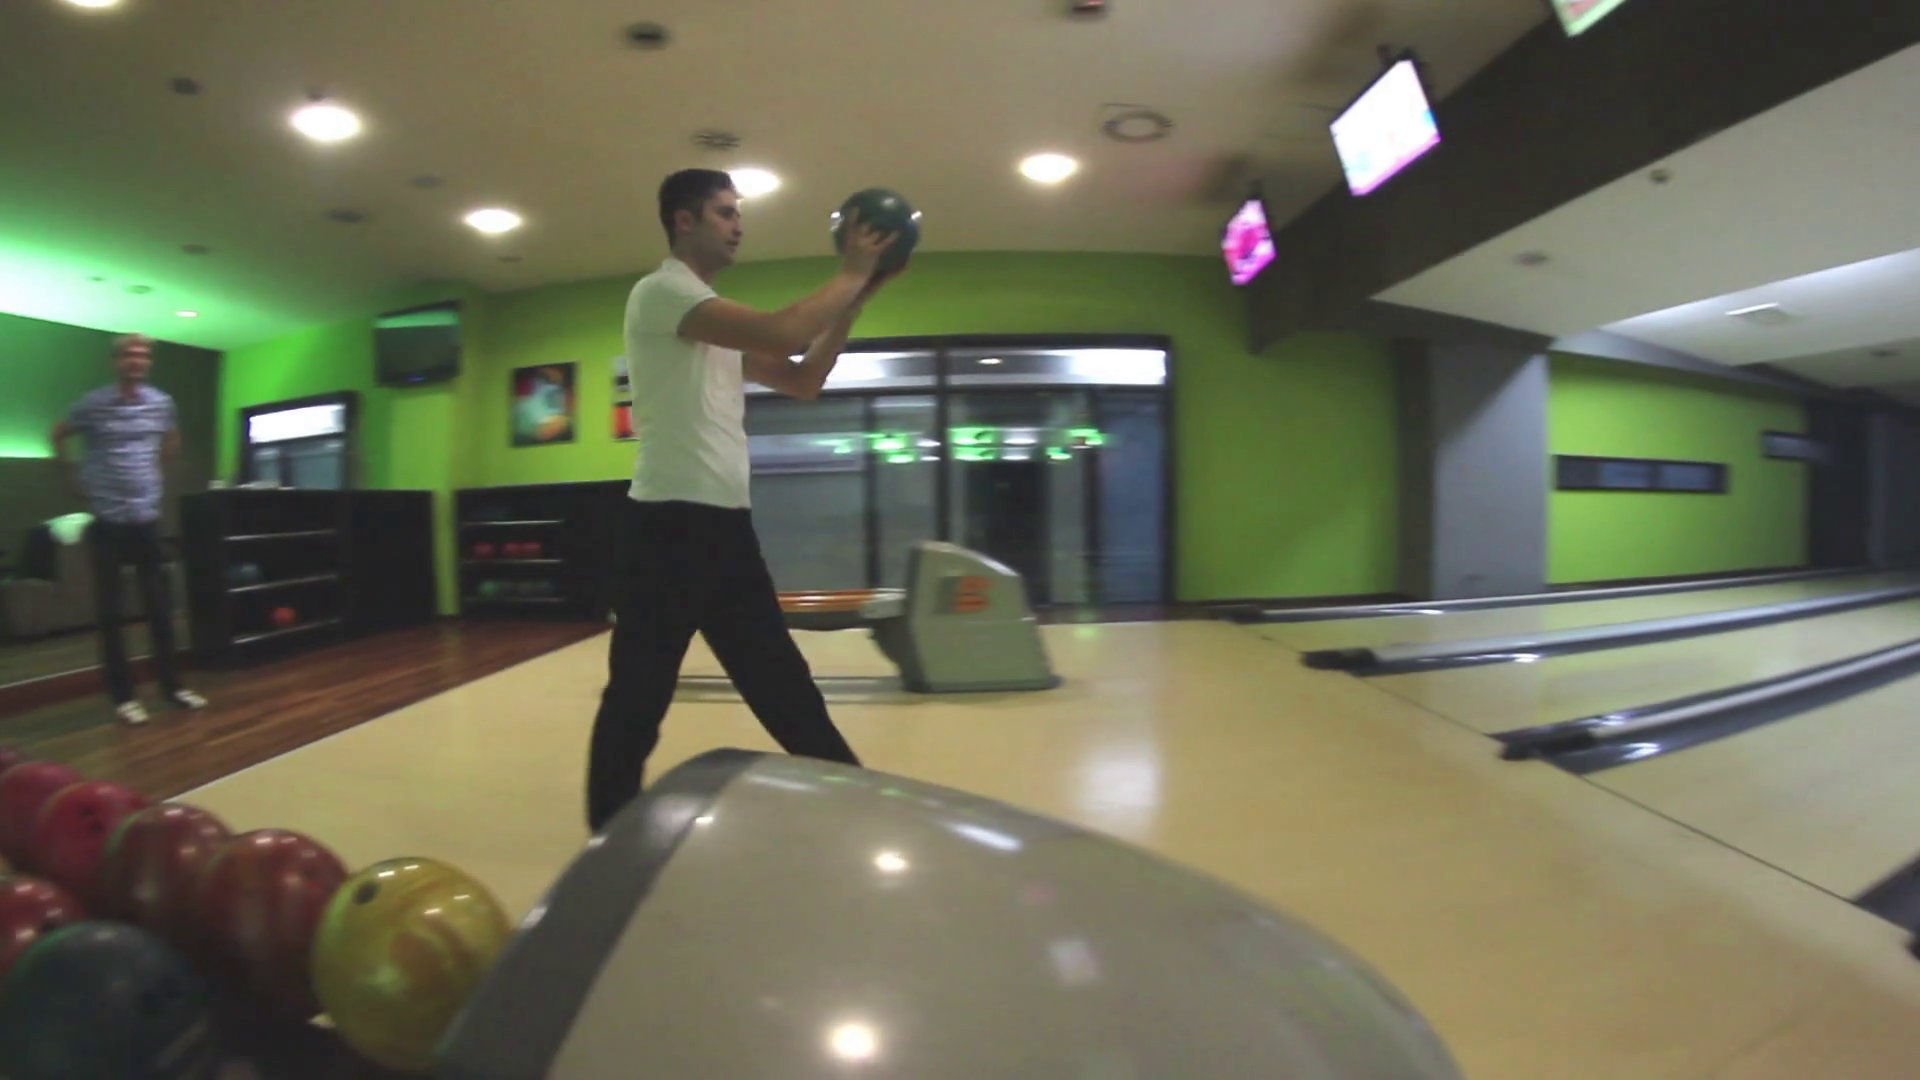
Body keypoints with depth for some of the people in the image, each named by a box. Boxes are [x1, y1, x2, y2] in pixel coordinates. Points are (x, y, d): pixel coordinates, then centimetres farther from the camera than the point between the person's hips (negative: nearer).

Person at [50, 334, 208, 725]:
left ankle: (171, 685, 15)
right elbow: (58, 436, 9)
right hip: (107, 520, -3)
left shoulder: (162, 403, 4)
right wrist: (76, 480, 4)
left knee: (161, 606, 7)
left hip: (148, 517, 3)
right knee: (110, 611, 2)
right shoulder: (93, 403, -6)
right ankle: (122, 694, 9)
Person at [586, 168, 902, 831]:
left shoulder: (720, 319, 20)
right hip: (671, 523, -9)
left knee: (784, 686, 14)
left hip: (726, 523, 9)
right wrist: (851, 274, -8)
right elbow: (782, 332, -22)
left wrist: (856, 296, 13)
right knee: (638, 698, 3)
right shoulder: (663, 292, -9)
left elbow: (804, 381, 19)